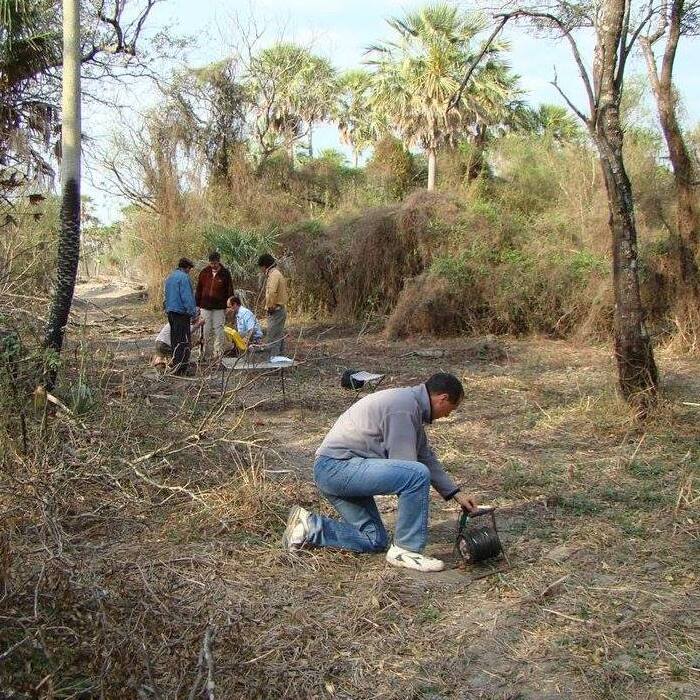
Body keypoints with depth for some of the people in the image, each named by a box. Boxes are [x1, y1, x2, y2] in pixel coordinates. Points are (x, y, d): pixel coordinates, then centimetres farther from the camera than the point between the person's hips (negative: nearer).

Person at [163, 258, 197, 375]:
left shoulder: (170, 277, 17)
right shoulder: (183, 277, -13)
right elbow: (187, 297, -18)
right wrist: (193, 312, -16)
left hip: (170, 312, 10)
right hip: (181, 313, -10)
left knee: (176, 339, 16)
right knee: (184, 340, -8)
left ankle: (177, 365, 22)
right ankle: (179, 367, -12)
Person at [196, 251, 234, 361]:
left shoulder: (225, 273, -1)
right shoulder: (204, 272, 4)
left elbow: (230, 290, 3)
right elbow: (199, 289, 10)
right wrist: (197, 304, 6)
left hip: (219, 307, -2)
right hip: (205, 306, 2)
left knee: (218, 331, -1)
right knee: (207, 331, 6)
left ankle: (219, 354, 5)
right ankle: (207, 355, 13)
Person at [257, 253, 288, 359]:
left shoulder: (273, 274, -16)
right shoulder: (276, 273, 17)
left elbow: (272, 292, -30)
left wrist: (269, 306, -19)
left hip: (275, 311, -10)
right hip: (280, 309, 10)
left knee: (273, 338, -8)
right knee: (279, 337, 16)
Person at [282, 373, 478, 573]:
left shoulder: (411, 404, 16)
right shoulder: (404, 407, -17)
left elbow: (426, 456, 23)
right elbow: (403, 465, -15)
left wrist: (455, 493, 23)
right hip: (336, 467, -11)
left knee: (375, 541, 11)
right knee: (417, 474, -23)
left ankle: (309, 527, 13)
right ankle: (405, 550, -10)